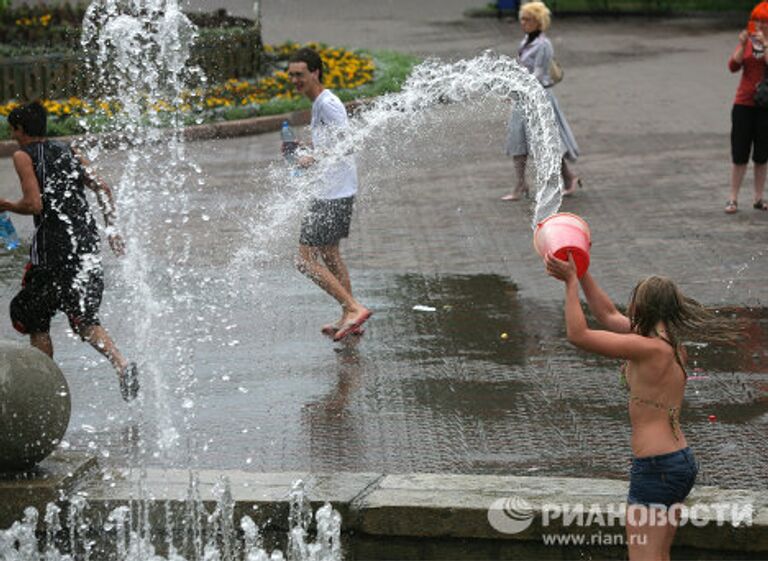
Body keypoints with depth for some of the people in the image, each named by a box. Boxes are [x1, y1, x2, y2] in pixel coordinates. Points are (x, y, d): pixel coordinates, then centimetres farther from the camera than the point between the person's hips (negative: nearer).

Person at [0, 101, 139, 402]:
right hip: (87, 242, 6)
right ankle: (121, 363, -13)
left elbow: (34, 204, -12)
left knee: (34, 319, 10)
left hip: (53, 247, -6)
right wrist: (112, 230, 15)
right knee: (85, 319, 11)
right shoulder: (68, 152, 17)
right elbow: (103, 189, 11)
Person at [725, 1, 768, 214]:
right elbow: (734, 66, -4)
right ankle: (733, 199, 2)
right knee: (739, 155, -1)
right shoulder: (746, 42, 8)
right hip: (744, 103, 2)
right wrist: (742, 45, -15)